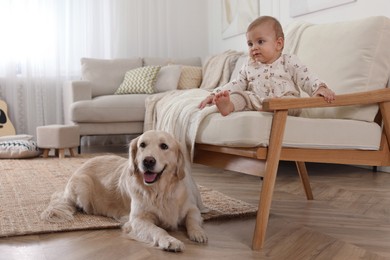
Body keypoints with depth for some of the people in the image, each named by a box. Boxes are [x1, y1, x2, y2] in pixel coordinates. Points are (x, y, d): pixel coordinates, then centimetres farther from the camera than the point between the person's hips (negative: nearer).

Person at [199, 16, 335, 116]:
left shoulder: (290, 61, 8)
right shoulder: (248, 66, 19)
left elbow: (307, 78, 0)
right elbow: (236, 84, 16)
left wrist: (320, 88, -22)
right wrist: (215, 94, 1)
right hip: (255, 101, 1)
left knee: (292, 100, -30)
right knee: (243, 95, -24)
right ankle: (228, 105, -51)